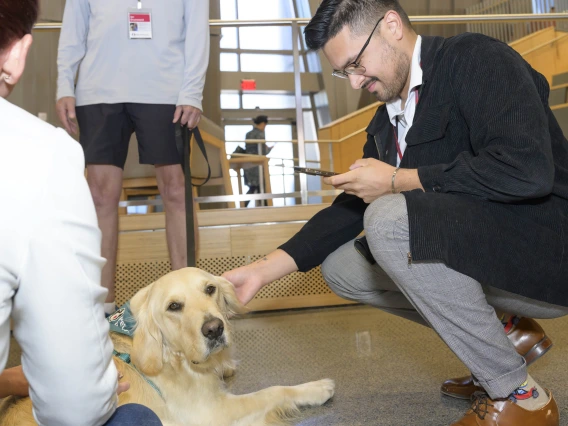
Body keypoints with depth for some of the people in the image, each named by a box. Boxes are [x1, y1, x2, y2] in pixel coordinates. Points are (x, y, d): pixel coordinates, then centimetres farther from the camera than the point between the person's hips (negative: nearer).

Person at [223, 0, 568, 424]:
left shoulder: (479, 59, -13)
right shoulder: (387, 120, 10)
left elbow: (526, 169, -28)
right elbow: (350, 209, 10)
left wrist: (396, 181, -18)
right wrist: (261, 271, 1)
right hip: (472, 252, 8)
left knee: (389, 219, -29)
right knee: (339, 264, 4)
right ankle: (505, 333, 9)